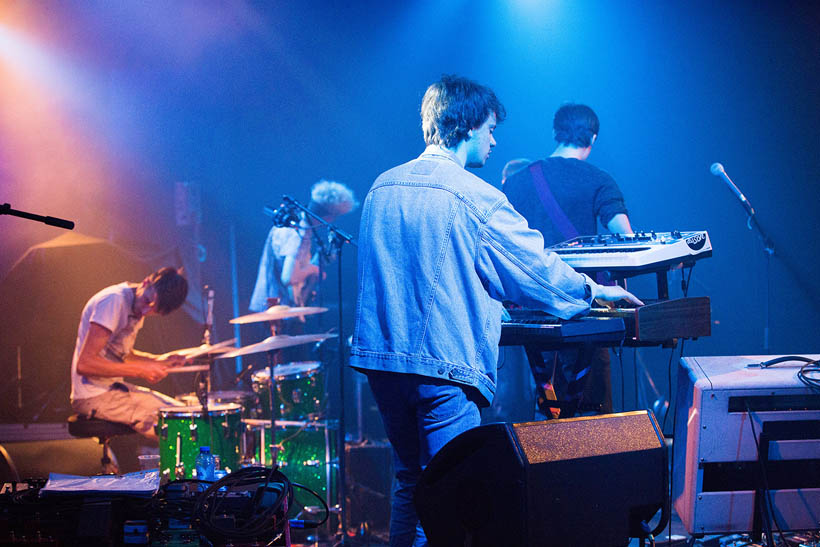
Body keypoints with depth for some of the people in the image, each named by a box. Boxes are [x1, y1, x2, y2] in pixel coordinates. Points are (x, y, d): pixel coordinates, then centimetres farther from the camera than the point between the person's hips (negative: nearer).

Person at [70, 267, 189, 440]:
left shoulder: (138, 306, 8)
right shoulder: (114, 300, -21)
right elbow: (84, 363, -25)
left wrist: (158, 360, 3)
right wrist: (140, 371, -22)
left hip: (114, 387, 10)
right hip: (94, 397, -10)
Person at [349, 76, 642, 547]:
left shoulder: (382, 188, 10)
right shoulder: (475, 197, -12)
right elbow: (537, 268, -4)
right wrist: (597, 291, 14)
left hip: (381, 358, 7)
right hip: (442, 366, -7)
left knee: (408, 484, 17)